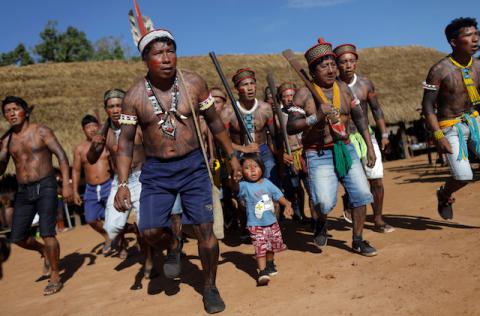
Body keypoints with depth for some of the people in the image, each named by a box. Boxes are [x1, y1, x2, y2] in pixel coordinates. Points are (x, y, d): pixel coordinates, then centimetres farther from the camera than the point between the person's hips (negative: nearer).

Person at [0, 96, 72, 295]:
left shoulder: (41, 131, -3)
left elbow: (61, 155, -8)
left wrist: (66, 183, -17)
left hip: (45, 187, -5)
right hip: (23, 191, 5)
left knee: (47, 233, -11)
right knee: (17, 237, 7)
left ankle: (55, 278, 6)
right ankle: (44, 251, 37)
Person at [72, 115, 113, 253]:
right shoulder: (79, 148, 5)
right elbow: (76, 170, 10)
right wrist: (75, 191, 8)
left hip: (108, 186, -3)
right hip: (91, 189, 4)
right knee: (91, 219, 8)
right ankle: (107, 238, 37)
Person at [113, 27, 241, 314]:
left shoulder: (194, 83, -6)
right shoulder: (134, 96, -7)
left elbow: (214, 121, 6)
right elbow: (126, 141, 0)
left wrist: (232, 155, 9)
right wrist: (123, 184, -7)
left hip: (193, 165, 0)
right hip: (156, 170, 1)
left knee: (205, 229, -1)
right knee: (150, 231, -7)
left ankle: (210, 287, 23)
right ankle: (174, 245, 31)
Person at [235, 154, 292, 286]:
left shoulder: (267, 183, 0)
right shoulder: (244, 186, -13)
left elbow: (279, 195, 4)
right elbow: (235, 186, -34)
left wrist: (287, 205, -12)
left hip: (272, 222, 5)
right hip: (255, 225, -5)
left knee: (273, 245, 19)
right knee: (261, 248, -14)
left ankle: (270, 264, 43)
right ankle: (262, 272, -8)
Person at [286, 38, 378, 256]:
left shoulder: (343, 88, 7)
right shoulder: (304, 94, -9)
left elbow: (359, 117, 14)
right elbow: (290, 127, -15)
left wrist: (370, 146, 11)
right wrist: (316, 117, -27)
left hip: (346, 149, 5)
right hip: (319, 155, -5)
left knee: (361, 194, 1)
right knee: (325, 203, -16)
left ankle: (358, 241, 20)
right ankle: (321, 222, 21)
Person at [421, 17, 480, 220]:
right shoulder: (440, 70, -16)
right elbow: (427, 106, -15)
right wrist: (438, 136, -22)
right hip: (450, 127, -5)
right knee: (464, 176, -11)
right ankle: (444, 196, 23)